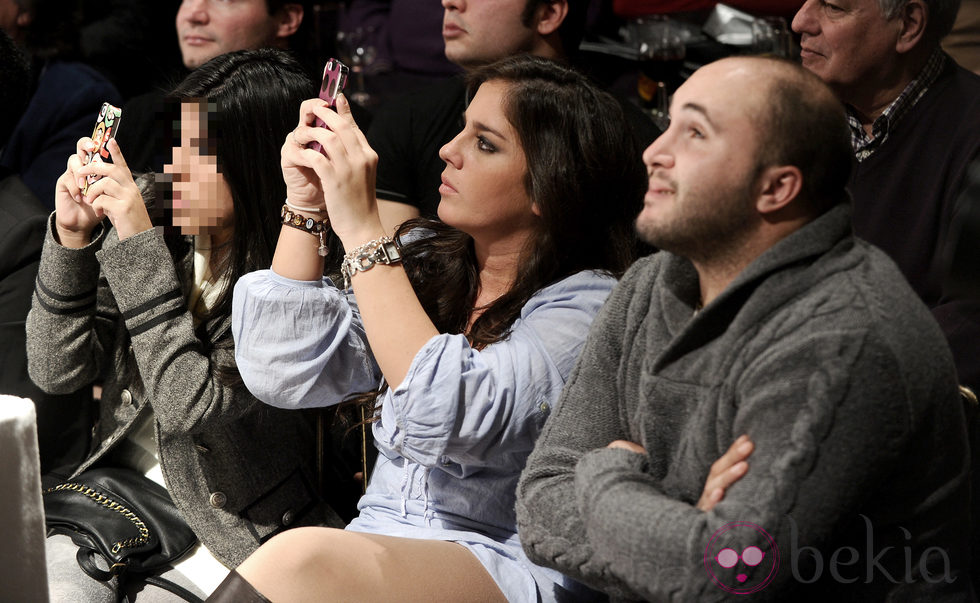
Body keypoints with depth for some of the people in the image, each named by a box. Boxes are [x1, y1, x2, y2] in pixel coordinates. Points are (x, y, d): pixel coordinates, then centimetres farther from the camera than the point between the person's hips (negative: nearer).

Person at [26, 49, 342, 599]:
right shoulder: (164, 232, 0)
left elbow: (189, 408, -23)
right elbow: (57, 369, 2)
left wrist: (139, 244, -22)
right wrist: (73, 237, -11)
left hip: (221, 533, -4)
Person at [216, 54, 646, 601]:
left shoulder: (587, 304, -8)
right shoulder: (424, 258, 10)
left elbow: (446, 420, -24)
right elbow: (284, 377, 5)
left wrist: (361, 228, -21)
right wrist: (305, 204, -1)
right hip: (376, 545, 5)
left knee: (302, 559, -33)